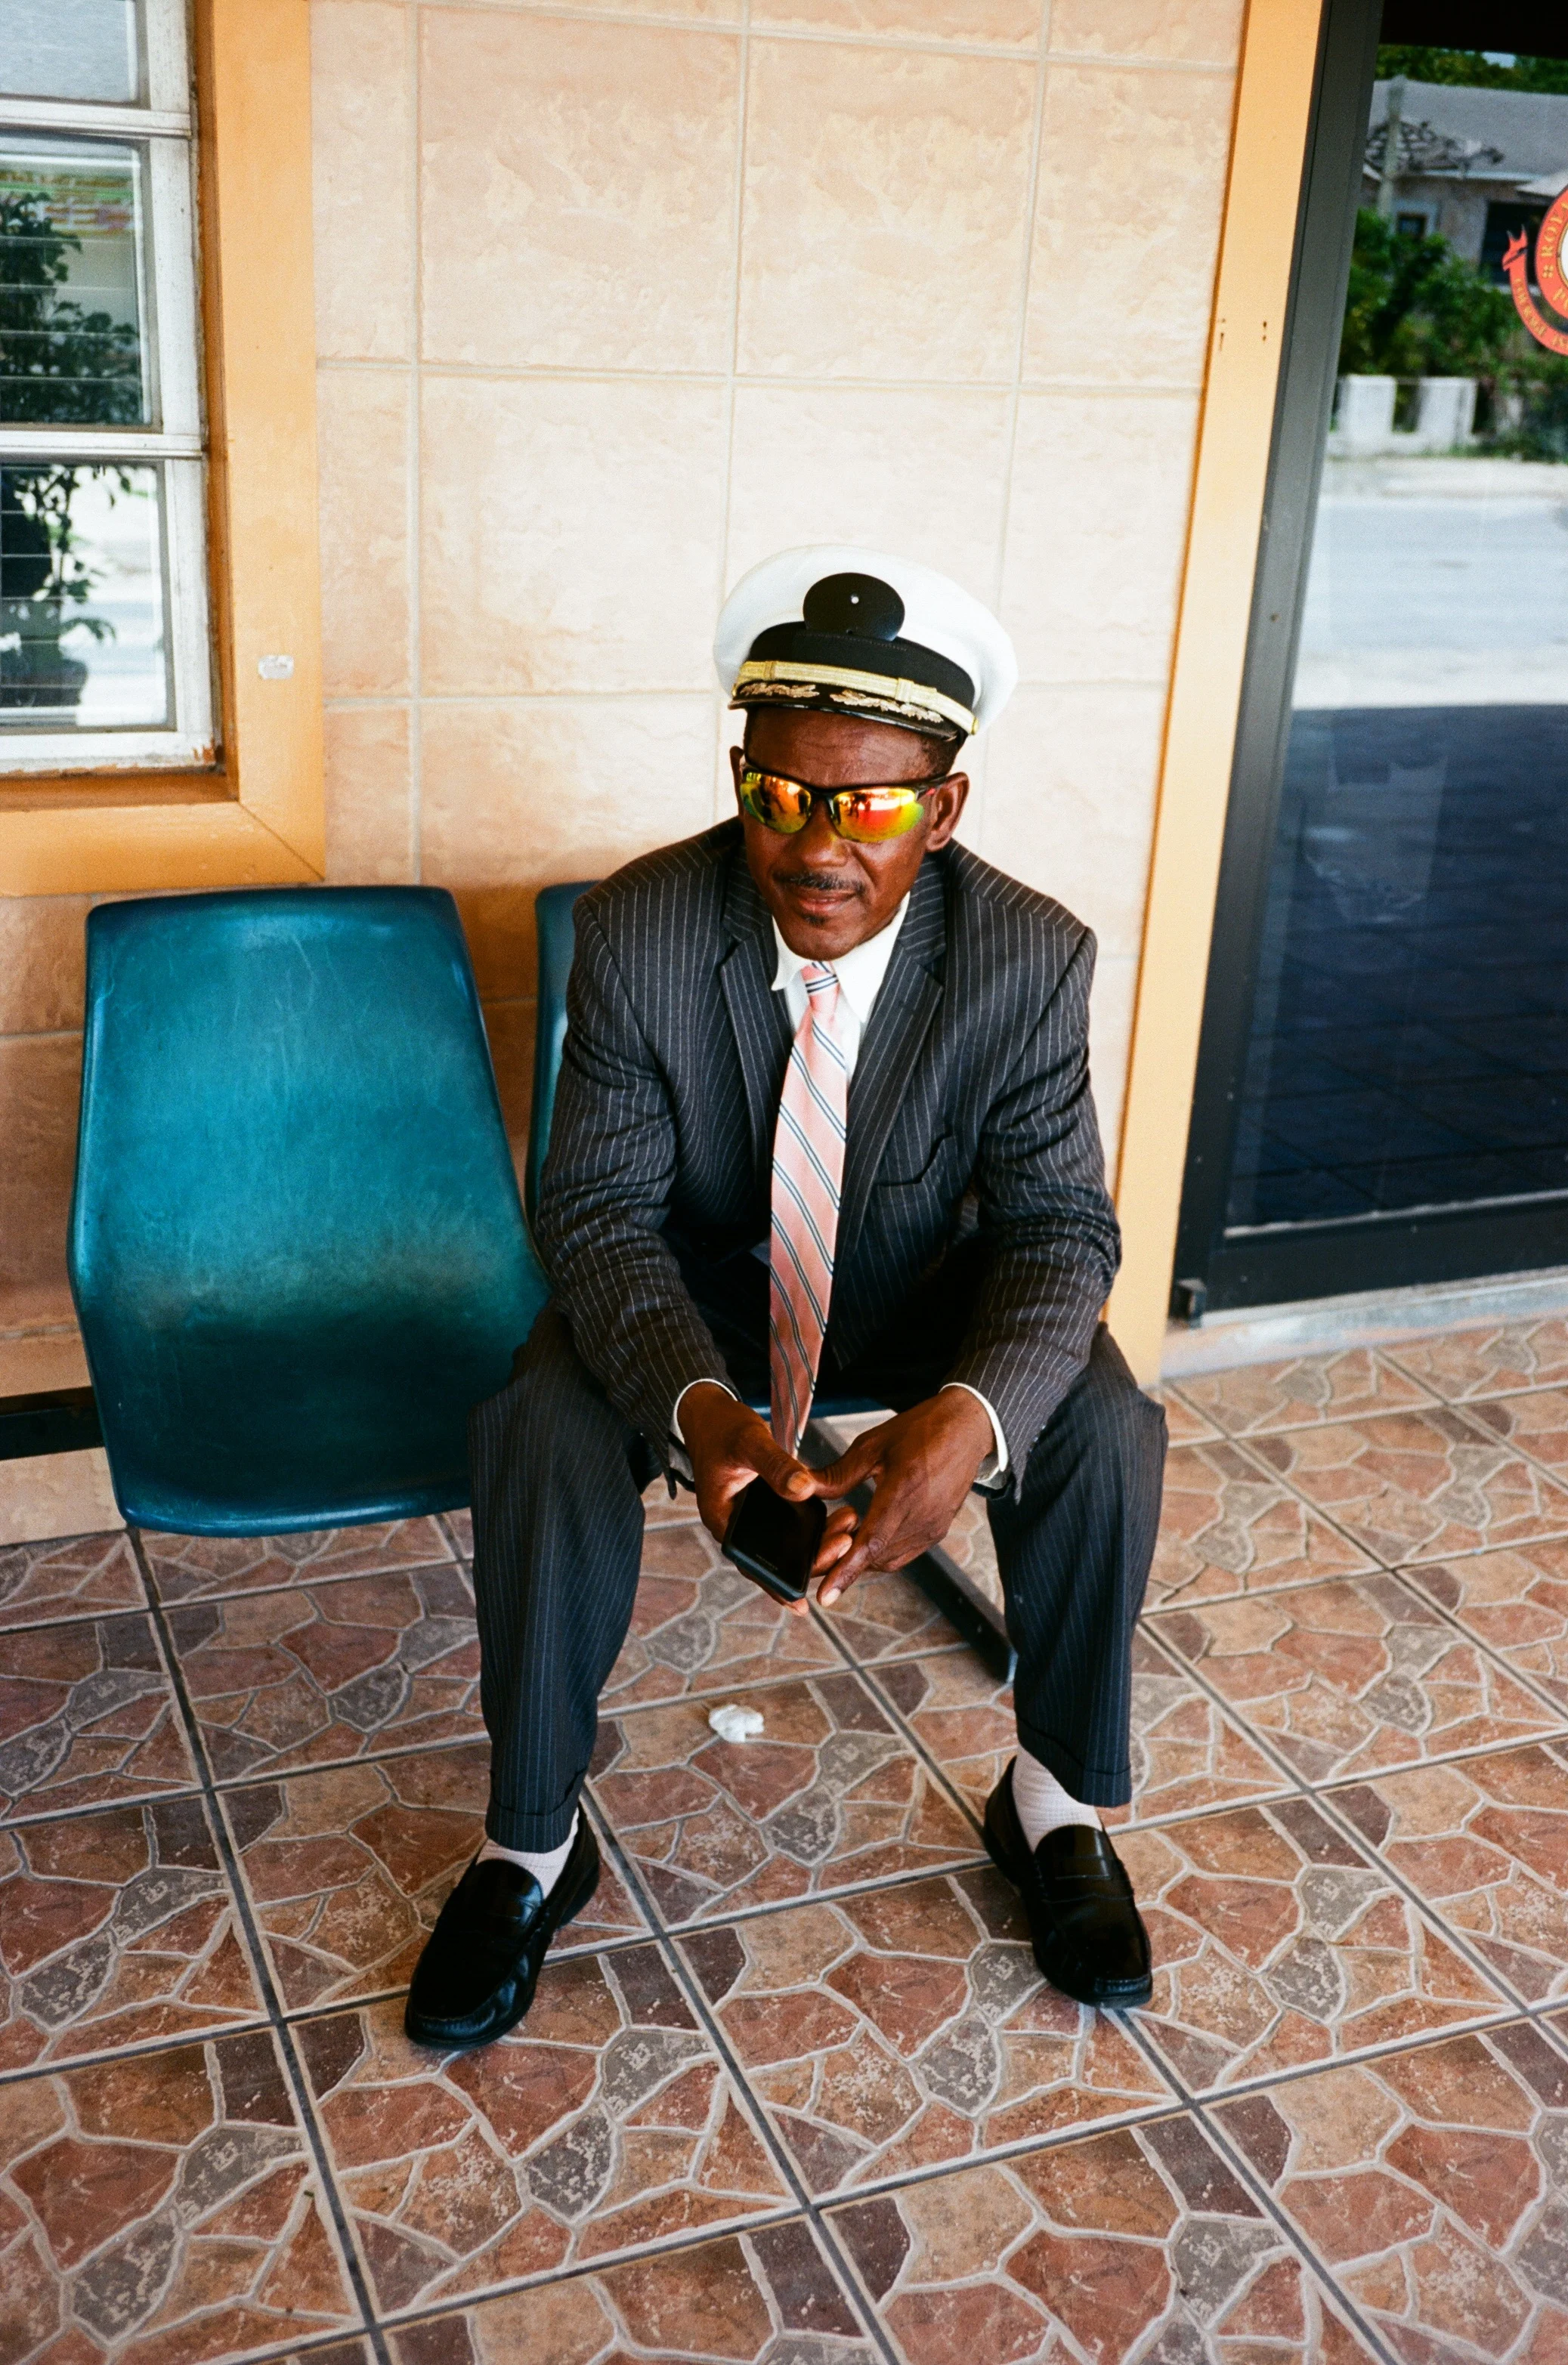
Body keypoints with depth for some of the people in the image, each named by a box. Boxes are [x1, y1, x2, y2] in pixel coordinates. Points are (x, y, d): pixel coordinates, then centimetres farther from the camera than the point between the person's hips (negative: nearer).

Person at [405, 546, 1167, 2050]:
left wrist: (970, 1417, -42)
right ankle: (532, 1848, -6)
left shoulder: (1030, 960, -21)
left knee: (1107, 1435, -24)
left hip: (922, 1299, 1)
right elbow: (600, 1206, -21)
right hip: (693, 1292, 0)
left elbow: (1060, 1229, -19)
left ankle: (1058, 1808, 3)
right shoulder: (640, 927, -23)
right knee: (537, 1434, -28)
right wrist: (695, 1405, -42)